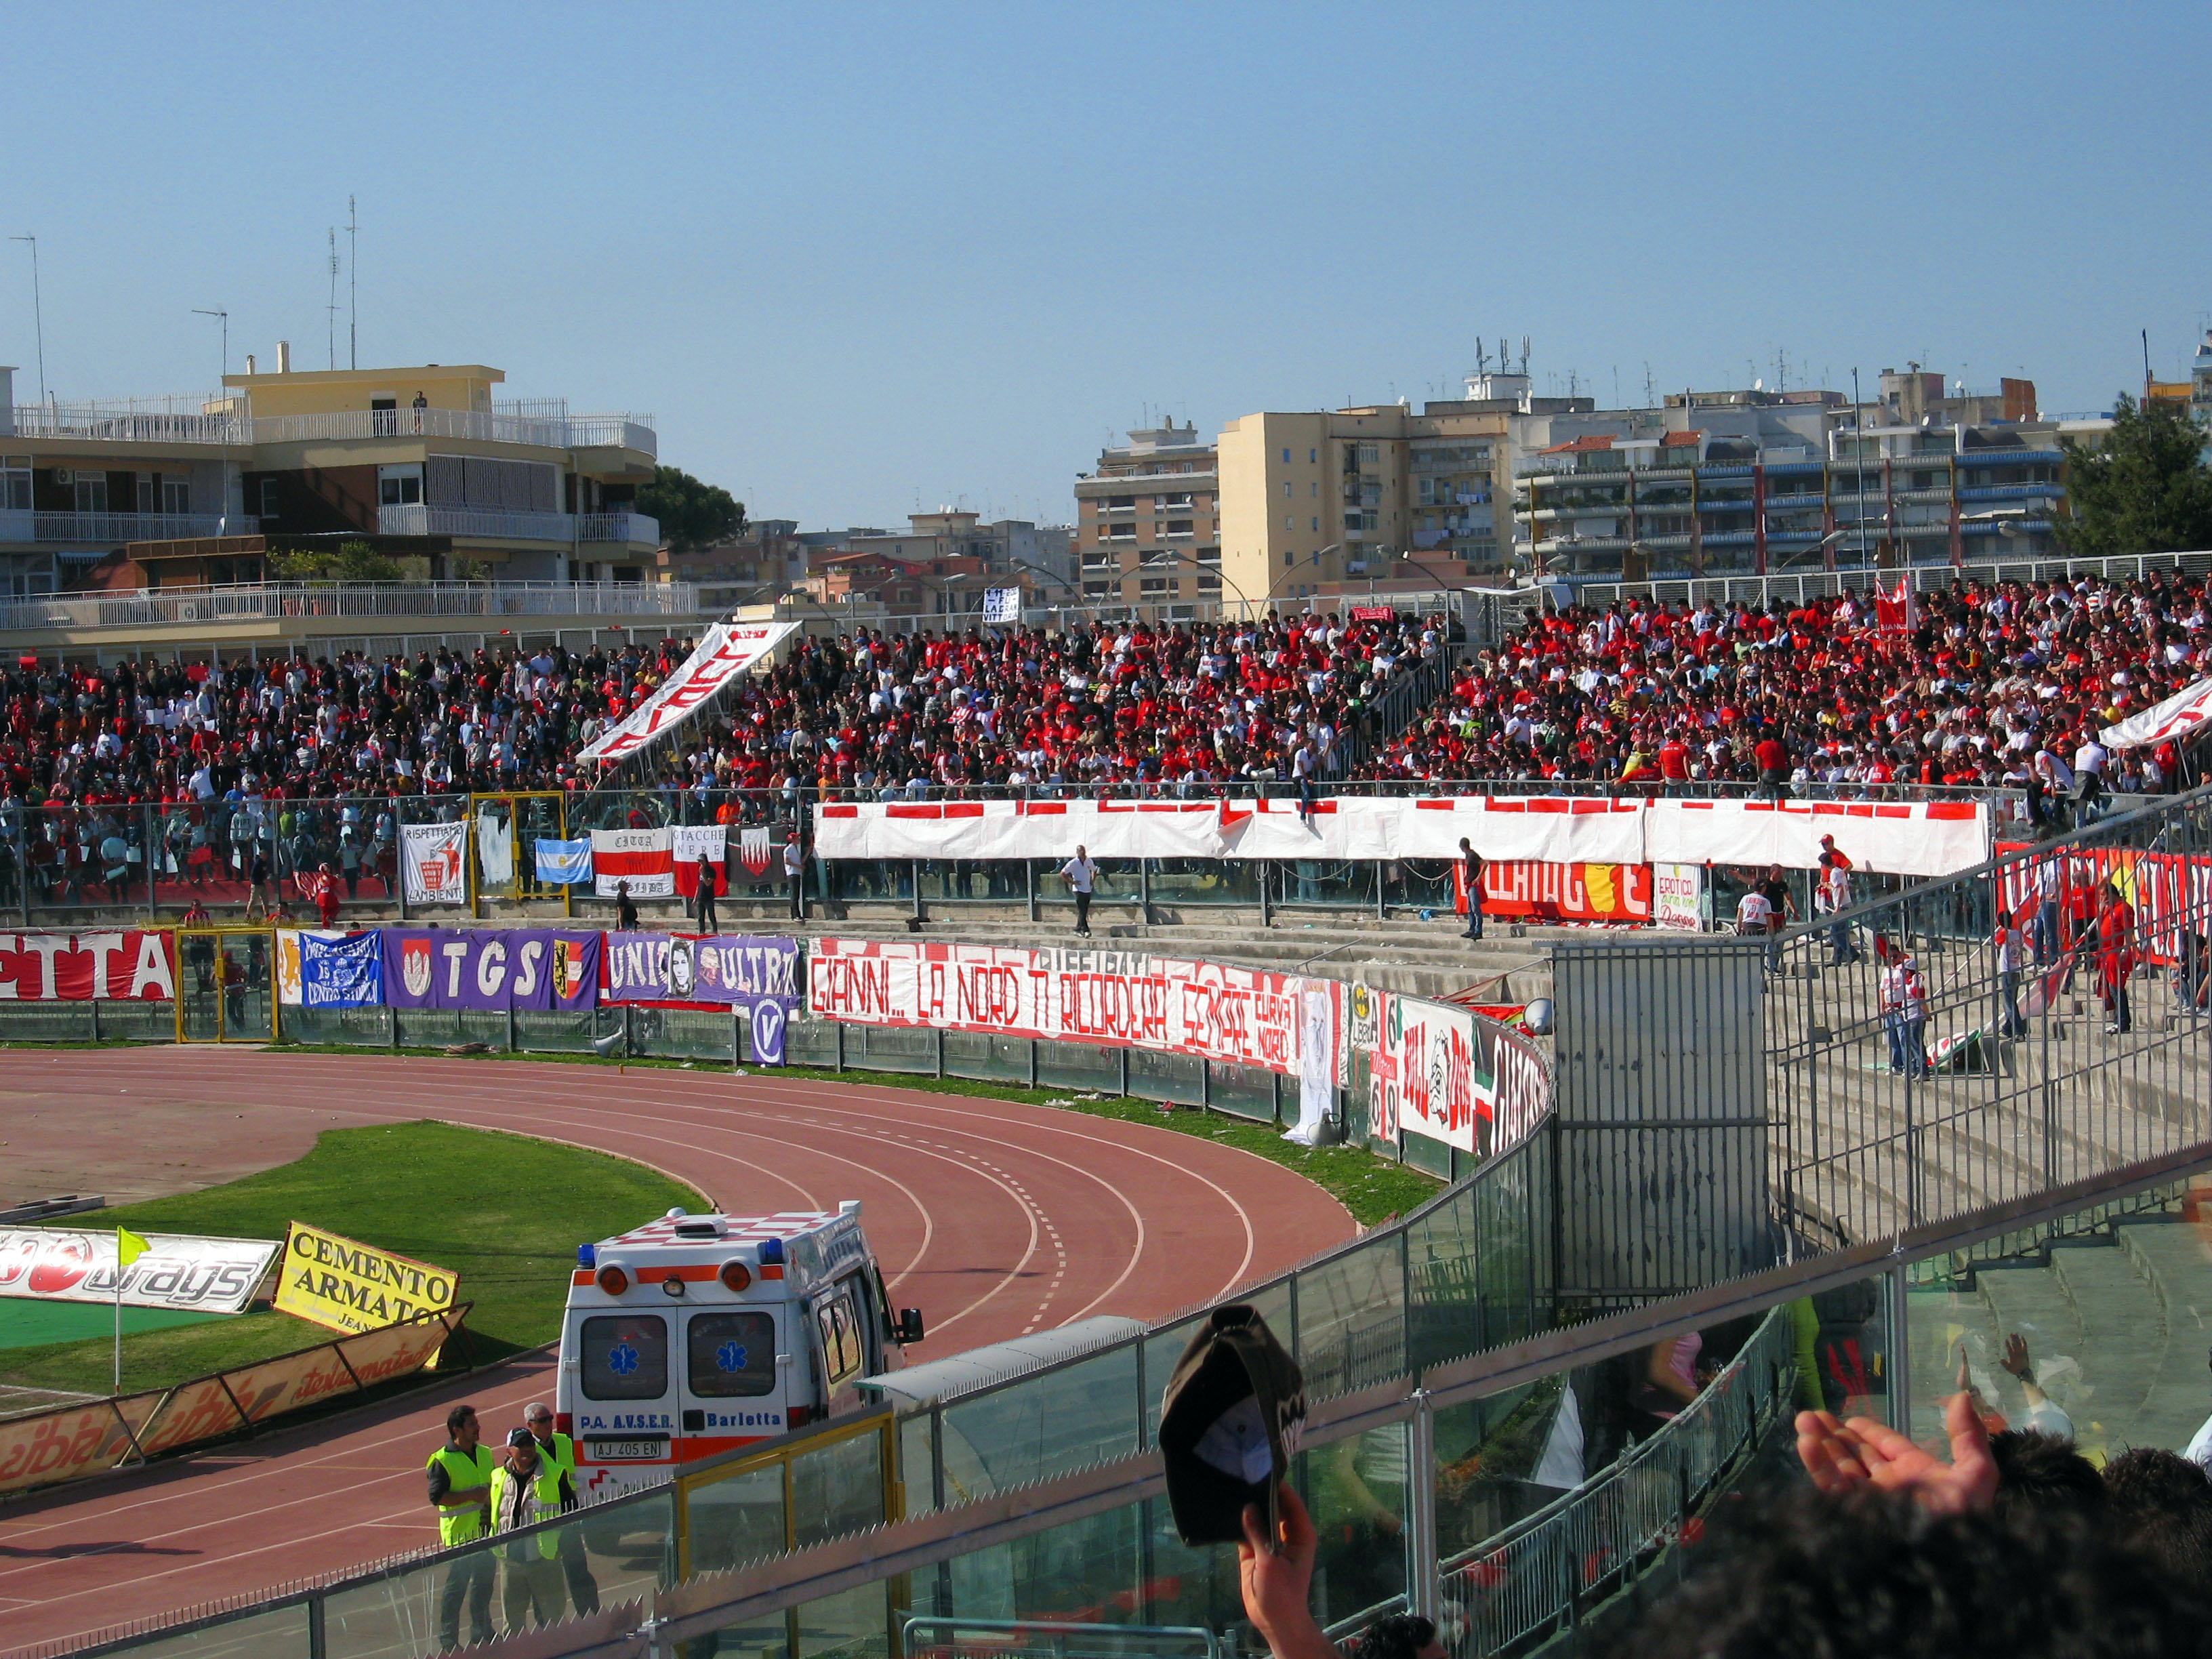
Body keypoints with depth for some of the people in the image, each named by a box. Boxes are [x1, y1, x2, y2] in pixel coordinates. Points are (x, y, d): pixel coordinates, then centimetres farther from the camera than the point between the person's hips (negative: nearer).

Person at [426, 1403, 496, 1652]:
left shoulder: (485, 1454, 11)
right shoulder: (442, 1461, -11)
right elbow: (436, 1496, -16)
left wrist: (491, 1507, 5)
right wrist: (471, 1496, -20)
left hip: (486, 1530, 7)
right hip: (459, 1534, -7)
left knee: (484, 1584, 16)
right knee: (456, 1587, -2)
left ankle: (481, 1632, 29)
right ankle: (448, 1638, 6)